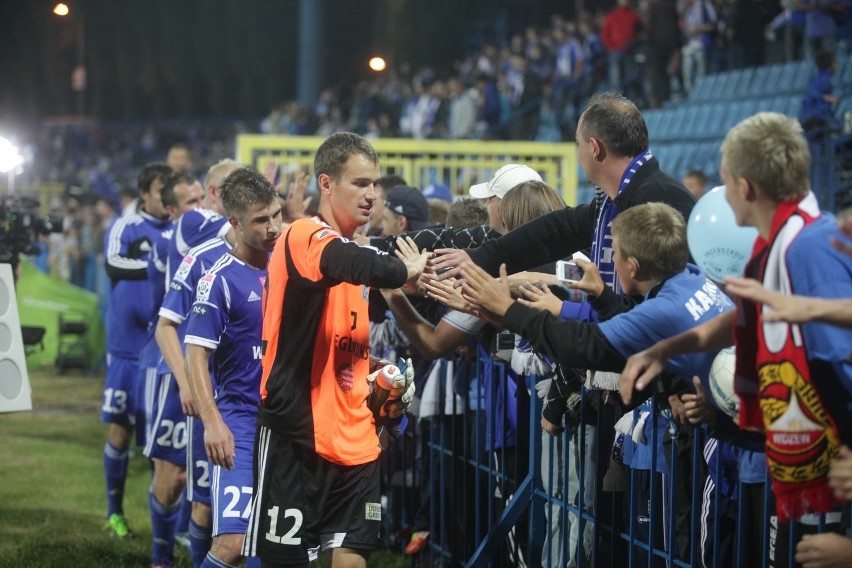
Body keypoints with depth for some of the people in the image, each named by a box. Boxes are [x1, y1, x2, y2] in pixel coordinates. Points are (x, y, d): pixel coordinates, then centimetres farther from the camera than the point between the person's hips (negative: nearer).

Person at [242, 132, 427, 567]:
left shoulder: (355, 249, 15)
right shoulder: (303, 237, -11)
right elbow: (355, 265, -35)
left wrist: (377, 373, 10)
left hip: (354, 437, 7)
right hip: (298, 432, -7)